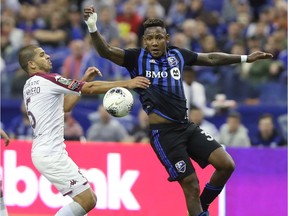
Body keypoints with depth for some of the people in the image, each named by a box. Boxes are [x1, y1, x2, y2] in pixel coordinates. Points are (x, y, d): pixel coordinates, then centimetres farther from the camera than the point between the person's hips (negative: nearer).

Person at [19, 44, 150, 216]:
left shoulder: (30, 86, 17)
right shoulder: (47, 80, -11)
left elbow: (65, 106, 26)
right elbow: (90, 89, -12)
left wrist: (84, 80, 19)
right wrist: (126, 84, -8)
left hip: (42, 151, 10)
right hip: (51, 154, -10)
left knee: (88, 199, 12)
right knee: (86, 200, -12)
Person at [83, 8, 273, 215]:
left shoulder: (178, 55, 9)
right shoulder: (137, 58, -4)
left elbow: (211, 59, 23)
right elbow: (106, 51, -16)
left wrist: (245, 58, 26)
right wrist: (93, 28, -34)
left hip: (187, 126, 5)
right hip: (163, 133, -5)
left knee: (226, 164, -6)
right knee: (191, 186, -8)